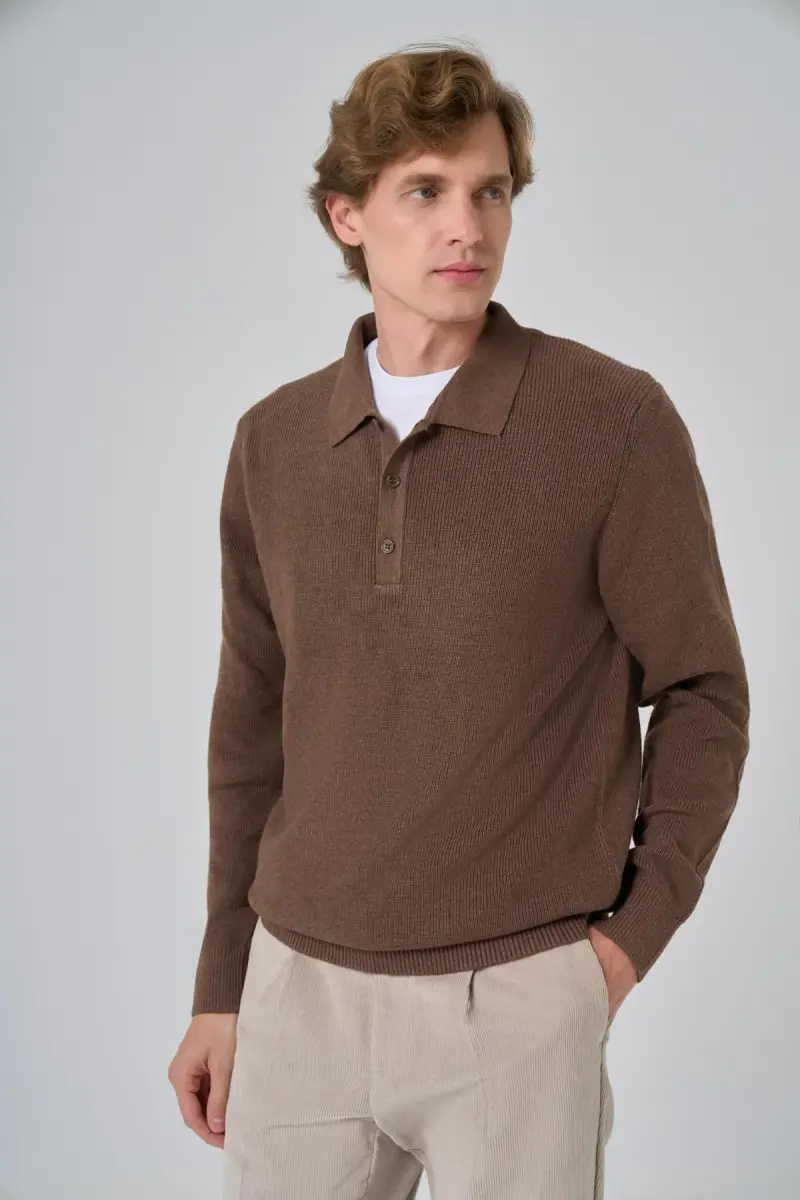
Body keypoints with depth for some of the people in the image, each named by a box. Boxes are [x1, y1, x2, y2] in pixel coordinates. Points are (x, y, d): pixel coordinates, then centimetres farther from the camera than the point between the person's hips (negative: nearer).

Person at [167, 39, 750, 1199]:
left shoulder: (616, 420, -9)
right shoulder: (275, 442, 3)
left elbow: (701, 692, -1)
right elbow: (253, 725, 10)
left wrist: (638, 927, -7)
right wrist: (222, 985, 12)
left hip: (518, 1000, -3)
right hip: (300, 987, 3)